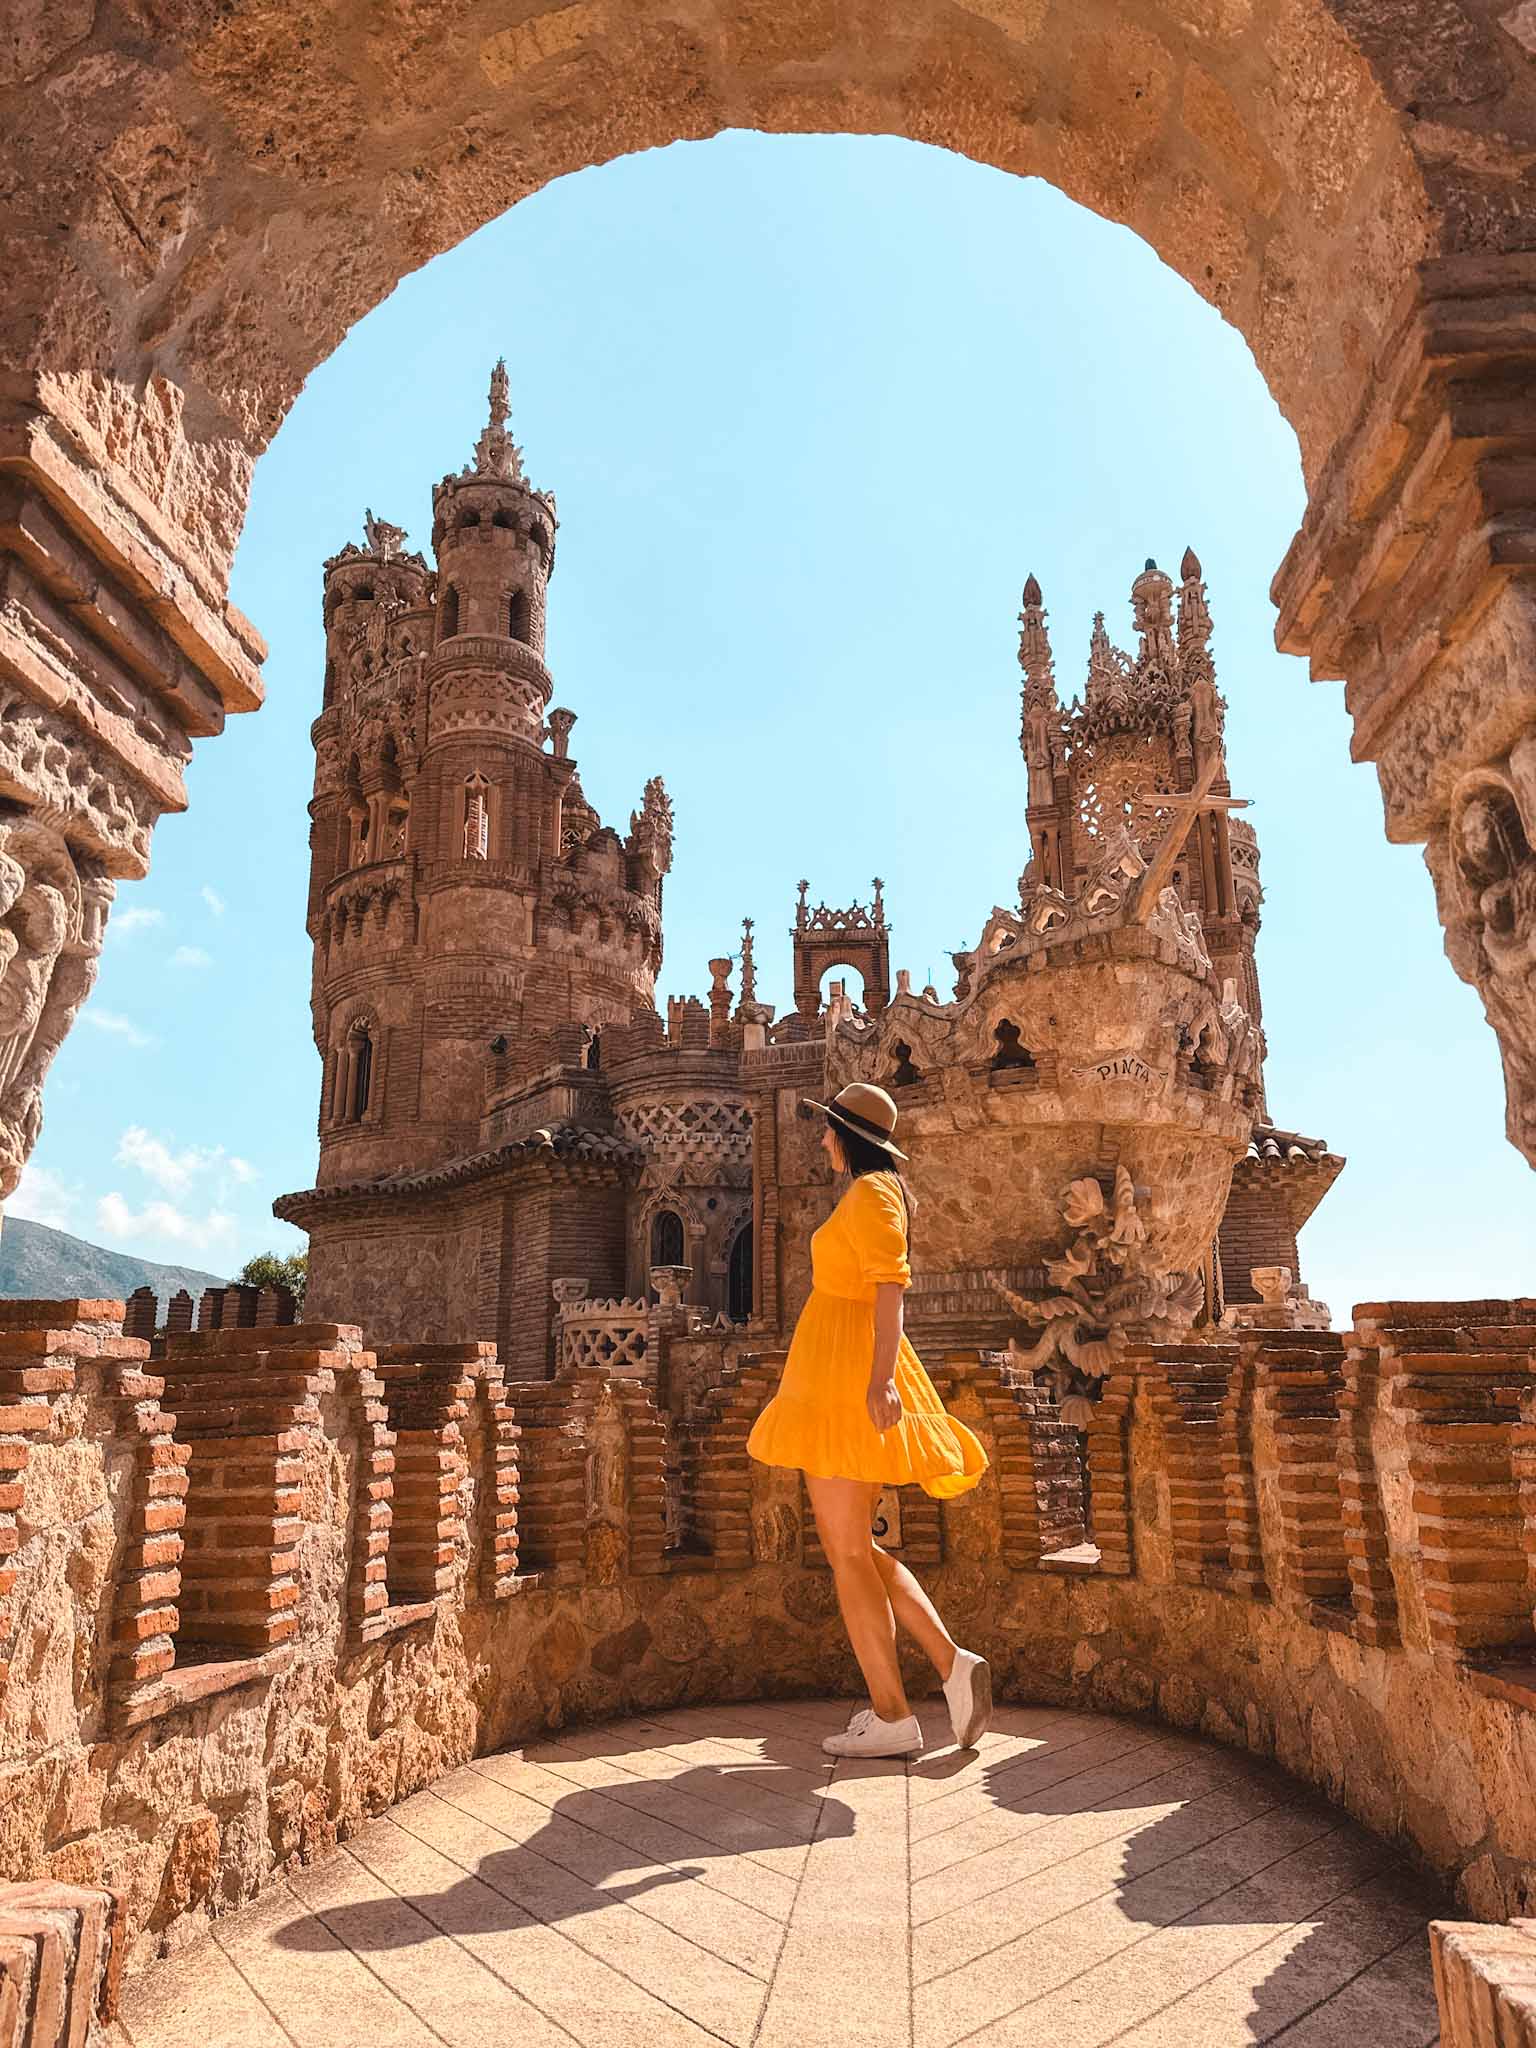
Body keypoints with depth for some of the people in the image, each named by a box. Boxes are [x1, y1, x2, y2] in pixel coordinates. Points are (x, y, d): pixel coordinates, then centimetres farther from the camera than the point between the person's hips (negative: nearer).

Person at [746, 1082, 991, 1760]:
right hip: (843, 1378, 10)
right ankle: (952, 1663, 8)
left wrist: (880, 1377, -32)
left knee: (847, 1552, -3)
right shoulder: (880, 1193, 20)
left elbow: (890, 1286, -23)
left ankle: (891, 1717, 4)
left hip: (845, 1375, -10)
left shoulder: (869, 1193, -10)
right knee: (852, 1547, 13)